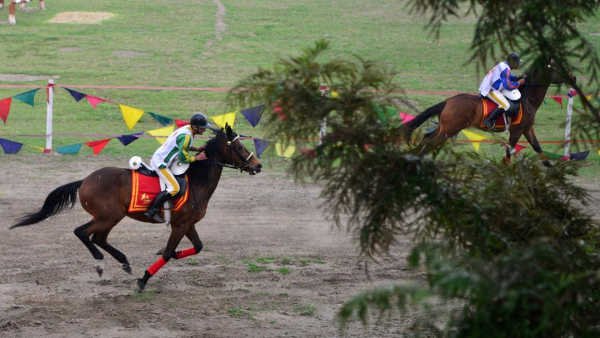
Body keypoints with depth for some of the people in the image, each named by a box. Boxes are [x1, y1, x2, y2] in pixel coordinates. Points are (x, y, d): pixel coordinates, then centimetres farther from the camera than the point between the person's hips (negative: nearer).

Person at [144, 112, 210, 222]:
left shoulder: (187, 129, 7)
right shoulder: (186, 136, -23)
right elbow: (183, 157, -23)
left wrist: (197, 149, 10)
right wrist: (197, 158, -13)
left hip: (159, 158, 11)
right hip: (160, 163, -11)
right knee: (173, 188, -20)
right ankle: (151, 211, -18)